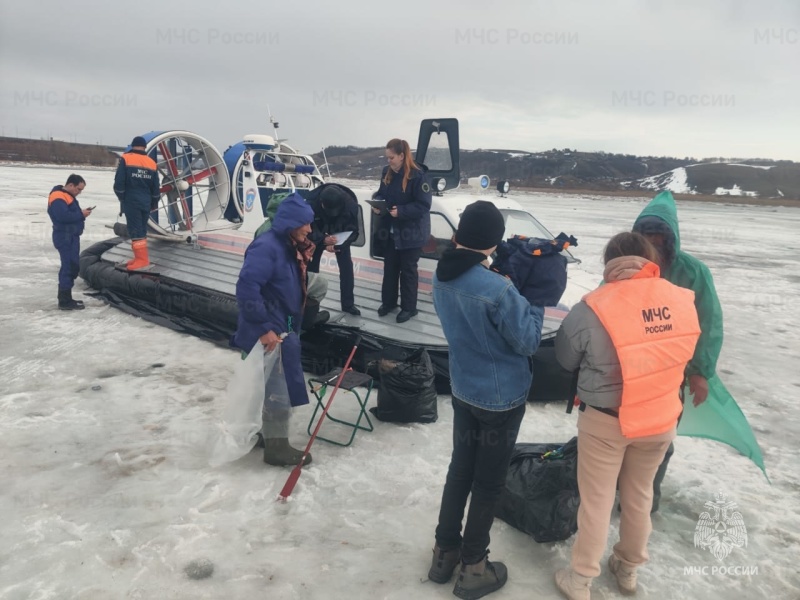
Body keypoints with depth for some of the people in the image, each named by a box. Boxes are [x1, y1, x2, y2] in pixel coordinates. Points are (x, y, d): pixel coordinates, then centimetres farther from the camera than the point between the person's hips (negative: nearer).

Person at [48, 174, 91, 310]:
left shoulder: (68, 196, 19)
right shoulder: (58, 198, -15)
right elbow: (64, 216, -26)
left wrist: (82, 213, 1)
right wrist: (81, 214, -17)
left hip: (72, 236, 11)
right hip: (65, 237, -11)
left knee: (73, 266, 13)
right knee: (69, 267, -11)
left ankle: (65, 297, 22)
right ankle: (65, 301, -9)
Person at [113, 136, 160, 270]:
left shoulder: (125, 159, -4)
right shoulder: (151, 163, 9)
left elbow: (119, 182, -9)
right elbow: (155, 188, 11)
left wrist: (122, 197, 7)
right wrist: (154, 203, 23)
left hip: (131, 201, -5)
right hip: (145, 203, 5)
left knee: (135, 230, -4)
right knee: (142, 229, 14)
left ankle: (142, 258, -6)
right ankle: (141, 257, 18)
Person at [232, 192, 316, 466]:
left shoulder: (289, 247, 10)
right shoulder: (266, 247, -21)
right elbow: (246, 289, -29)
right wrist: (264, 328, -27)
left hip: (284, 329, 10)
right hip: (269, 333, -10)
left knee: (278, 386, 20)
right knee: (278, 389, -1)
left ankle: (271, 434, 36)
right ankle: (276, 445, 12)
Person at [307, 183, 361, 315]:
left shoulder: (350, 204, -35)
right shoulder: (313, 201, -35)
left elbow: (353, 231, -28)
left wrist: (337, 245, -43)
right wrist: (323, 239, -43)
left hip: (340, 235, 0)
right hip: (319, 234, 0)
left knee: (346, 266, -7)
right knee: (311, 265, 2)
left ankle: (348, 303, 5)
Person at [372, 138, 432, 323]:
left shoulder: (417, 175, -20)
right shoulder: (387, 172, 1)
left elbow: (423, 205, -21)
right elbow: (381, 193, 14)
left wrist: (401, 211, -28)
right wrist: (376, 204, -8)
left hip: (411, 232, -6)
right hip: (390, 230, 6)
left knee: (408, 270, 6)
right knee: (390, 267, 17)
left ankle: (408, 307, 20)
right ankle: (388, 302, 34)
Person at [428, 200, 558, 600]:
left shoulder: (442, 277, -6)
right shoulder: (498, 289, -29)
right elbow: (528, 342, -19)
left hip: (463, 390, 6)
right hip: (502, 397, -6)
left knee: (460, 468, 21)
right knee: (488, 481, 11)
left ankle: (445, 552, 35)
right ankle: (473, 568, 27)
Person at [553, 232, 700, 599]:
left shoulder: (593, 308, -23)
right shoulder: (683, 301, -10)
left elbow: (565, 360, -8)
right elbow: (681, 355, 6)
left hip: (606, 422, -4)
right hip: (662, 419, 4)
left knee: (596, 501, 12)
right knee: (639, 495, 23)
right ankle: (629, 569, 42)